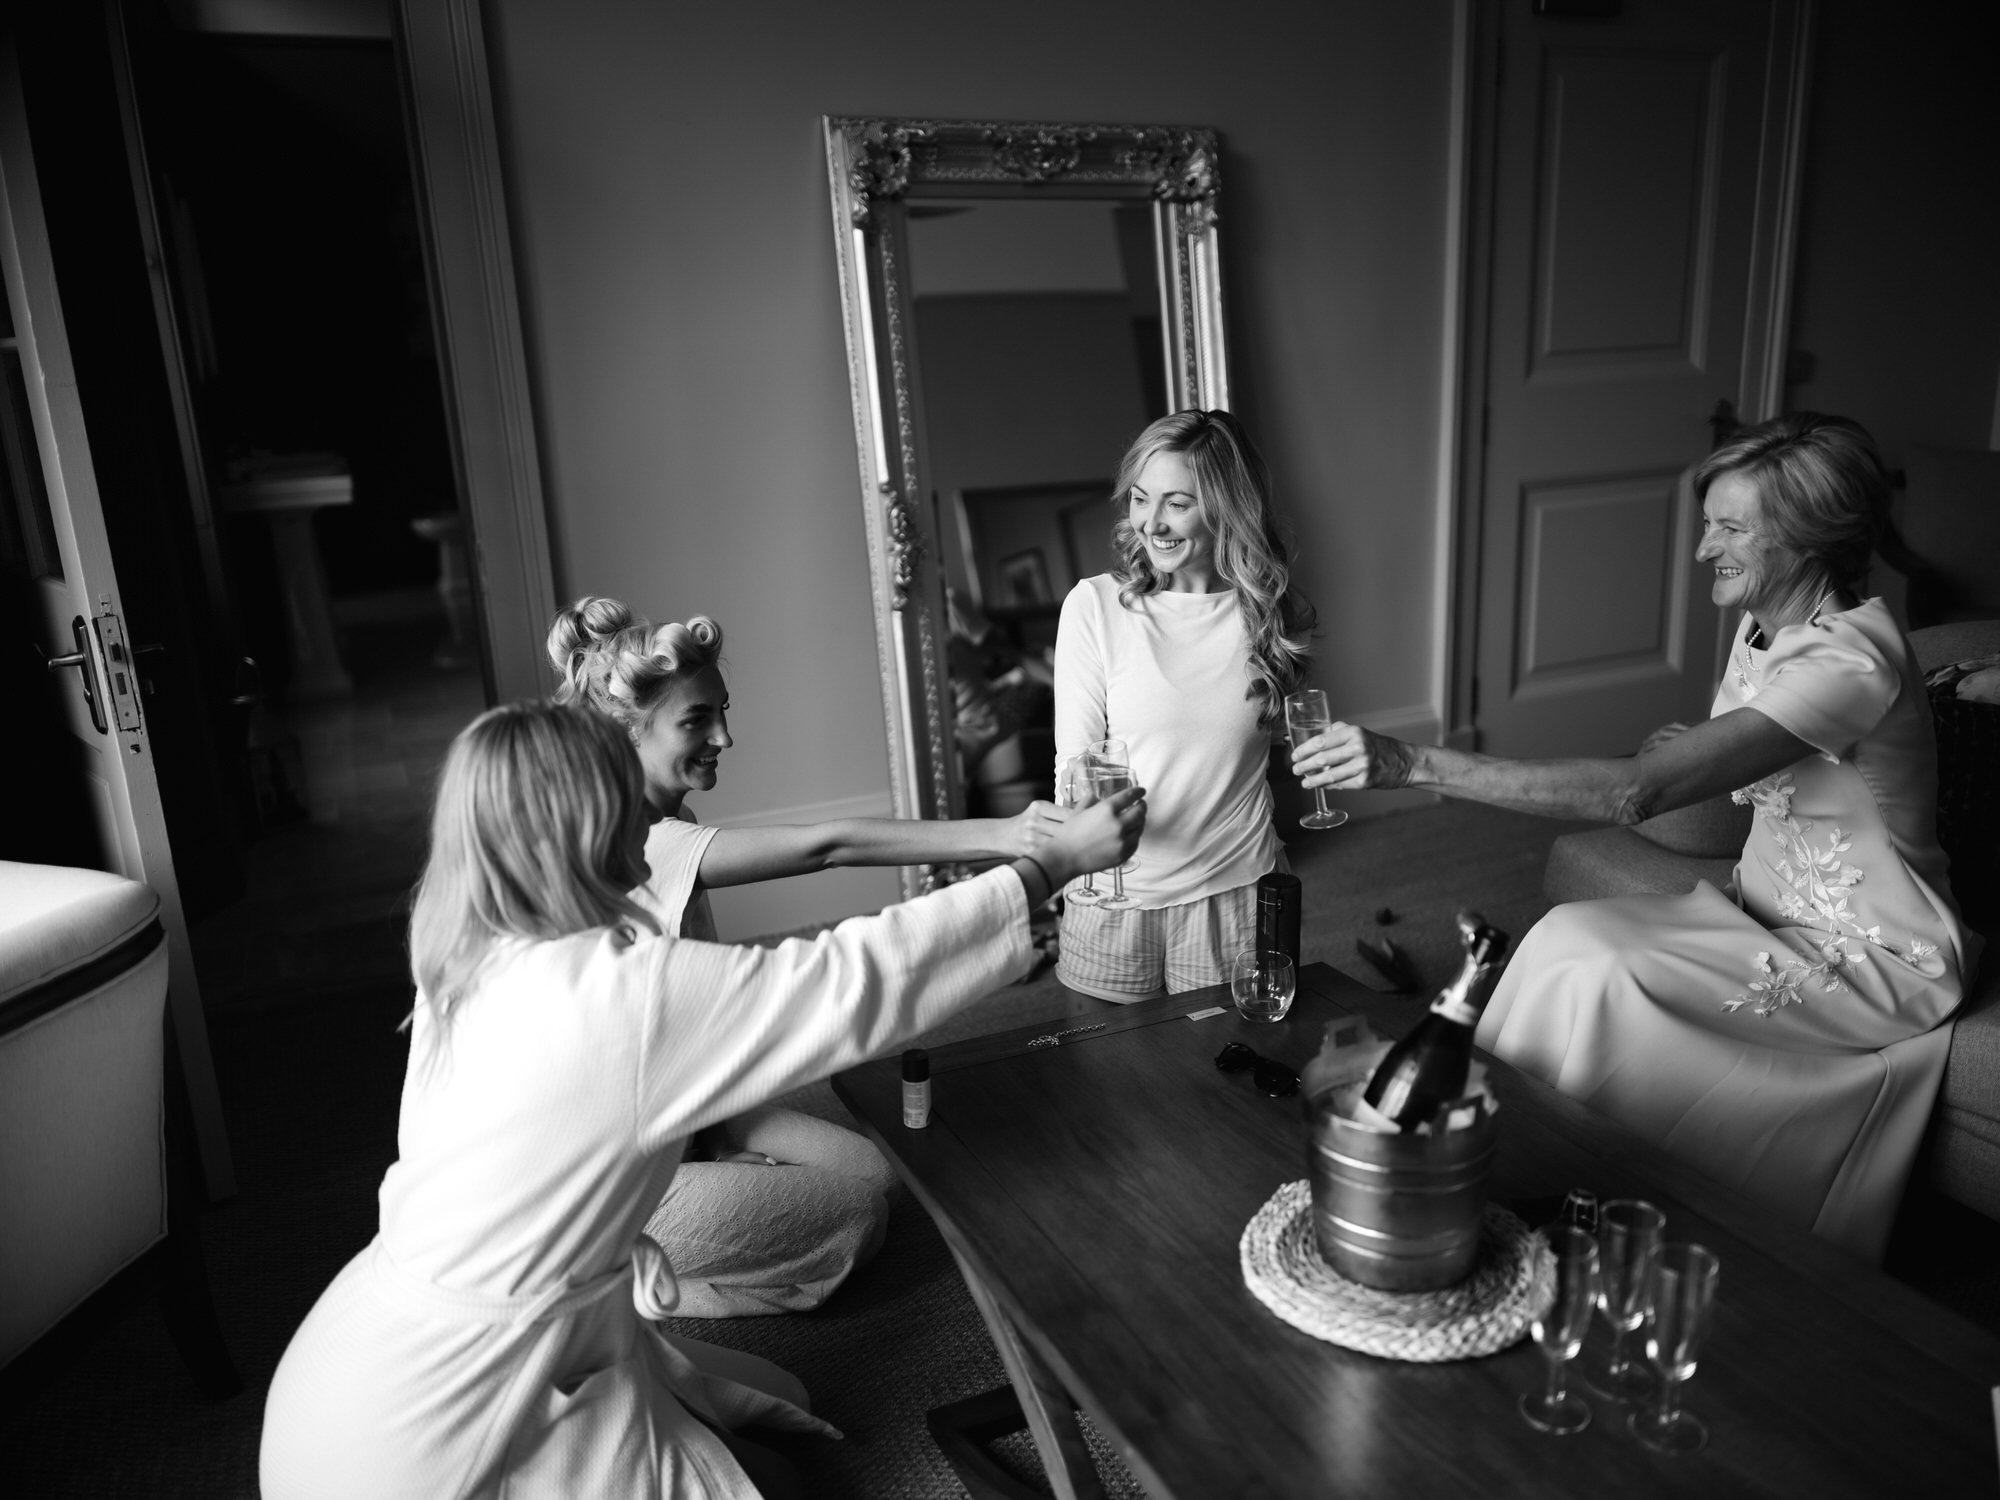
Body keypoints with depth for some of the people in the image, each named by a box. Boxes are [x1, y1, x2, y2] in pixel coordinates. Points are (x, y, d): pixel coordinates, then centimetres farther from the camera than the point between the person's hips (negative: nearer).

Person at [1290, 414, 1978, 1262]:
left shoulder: (1850, 661, -28)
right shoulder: (1762, 626, 1)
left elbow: (1635, 793, -39)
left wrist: (1417, 765, -44)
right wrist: (1699, 753, -6)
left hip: (1878, 965, -8)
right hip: (1776, 915, 8)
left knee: (1600, 979, -25)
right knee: (1571, 937, -15)